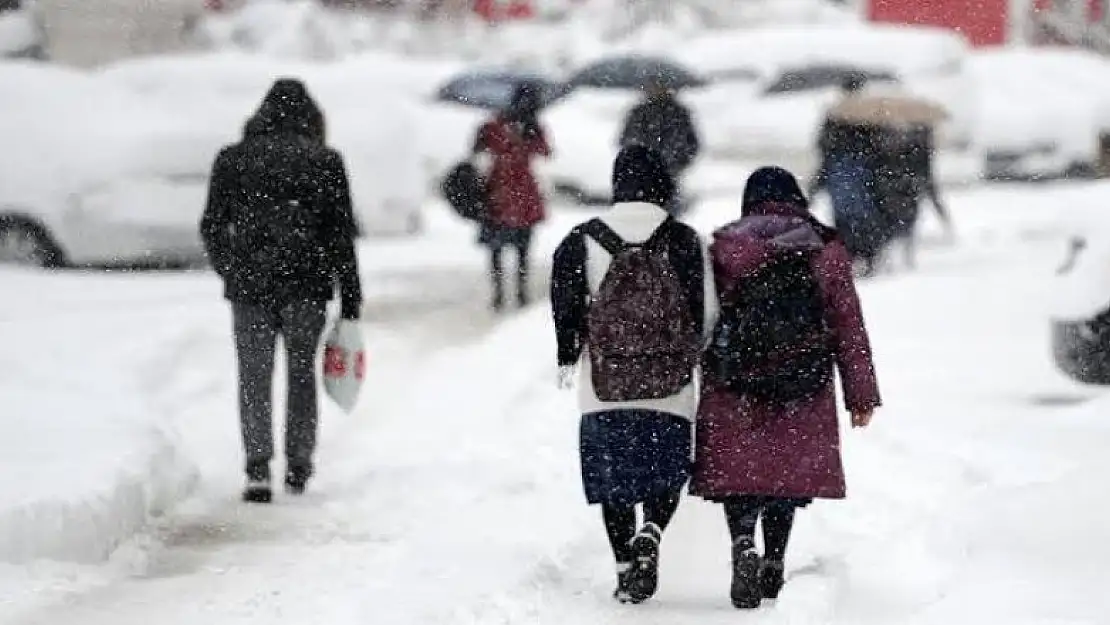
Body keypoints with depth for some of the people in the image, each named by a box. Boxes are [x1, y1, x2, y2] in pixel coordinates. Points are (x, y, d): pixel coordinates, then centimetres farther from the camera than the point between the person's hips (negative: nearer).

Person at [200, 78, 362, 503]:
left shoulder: (232, 160, 2)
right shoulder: (327, 163, -1)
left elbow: (212, 227, 6)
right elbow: (342, 234, -1)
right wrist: (351, 300, 4)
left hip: (249, 284, 0)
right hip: (307, 286, 0)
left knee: (254, 377, 4)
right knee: (301, 372, 14)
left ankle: (258, 466, -11)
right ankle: (298, 468, 18)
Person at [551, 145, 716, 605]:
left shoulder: (582, 242, -3)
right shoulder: (686, 243, -3)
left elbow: (567, 308, -3)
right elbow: (708, 312, -2)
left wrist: (567, 358, 12)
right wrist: (697, 356, 16)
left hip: (604, 387, 0)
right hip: (670, 389, 0)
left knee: (613, 478, 12)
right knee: (667, 471, 13)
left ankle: (625, 567, 8)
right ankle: (650, 535, -13)